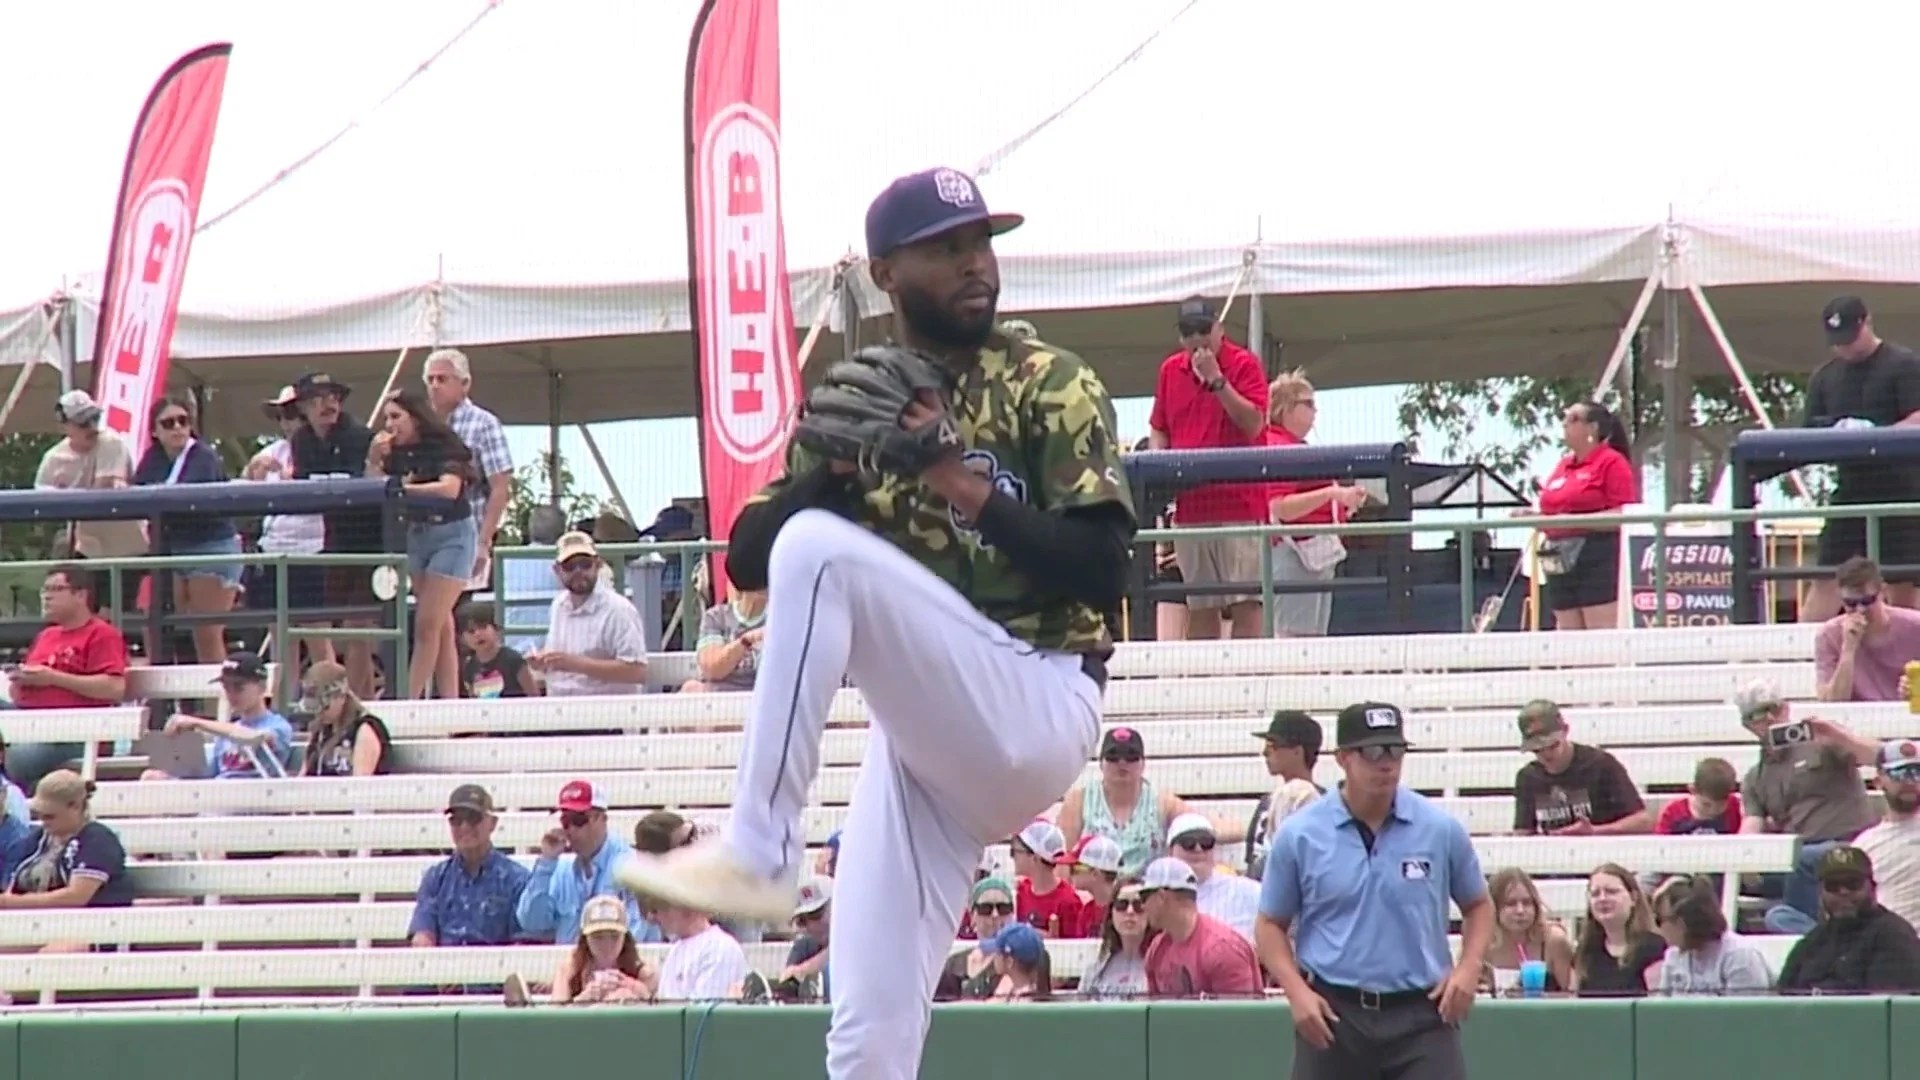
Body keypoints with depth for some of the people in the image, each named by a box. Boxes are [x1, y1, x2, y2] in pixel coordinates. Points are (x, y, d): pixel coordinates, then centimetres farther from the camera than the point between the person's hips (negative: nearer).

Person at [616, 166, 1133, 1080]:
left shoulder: (1051, 386, 1)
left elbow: (1103, 568, -10)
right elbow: (748, 562, 7)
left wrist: (973, 493, -21)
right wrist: (832, 465, -10)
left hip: (1037, 704, -5)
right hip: (922, 733, 5)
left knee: (820, 553, -27)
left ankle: (758, 854, -30)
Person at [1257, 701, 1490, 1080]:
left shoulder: (1441, 830, 1)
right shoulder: (1299, 836, -1)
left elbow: (1478, 905, 14)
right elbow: (1271, 924, 7)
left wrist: (1469, 966, -4)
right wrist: (1297, 991, -8)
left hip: (1421, 1014, 0)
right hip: (1332, 1016, 0)